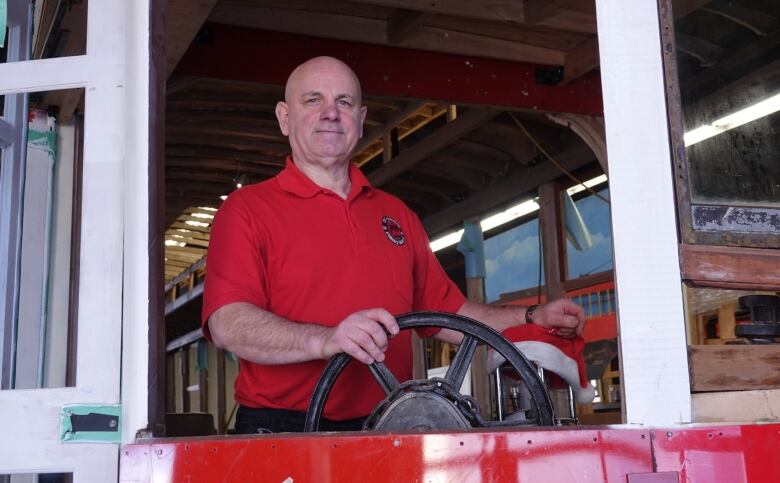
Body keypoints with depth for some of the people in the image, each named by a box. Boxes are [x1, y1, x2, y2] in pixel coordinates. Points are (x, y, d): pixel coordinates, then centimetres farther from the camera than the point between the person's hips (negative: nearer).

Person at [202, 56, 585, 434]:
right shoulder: (247, 209, 2)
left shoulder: (397, 215, 19)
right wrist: (325, 340, -26)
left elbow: (445, 312, 22)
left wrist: (532, 319, 10)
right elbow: (228, 324, -12)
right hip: (281, 434, -5)